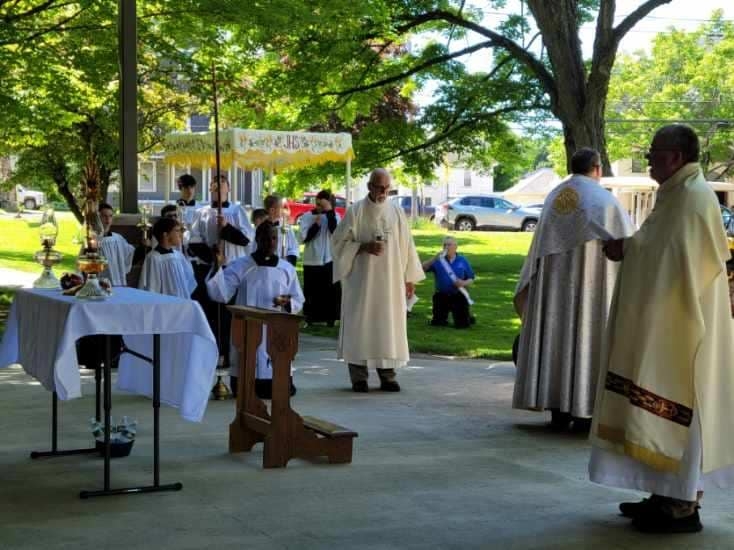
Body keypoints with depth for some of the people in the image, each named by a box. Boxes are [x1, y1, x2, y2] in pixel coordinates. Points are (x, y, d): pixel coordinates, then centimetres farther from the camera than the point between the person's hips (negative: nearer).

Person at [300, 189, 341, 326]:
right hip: (311, 262, 1)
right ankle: (310, 320, 19)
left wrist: (329, 211, -19)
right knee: (312, 293, 8)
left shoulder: (334, 216, 1)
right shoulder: (307, 216, 1)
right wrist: (316, 224, -15)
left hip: (329, 261, -1)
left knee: (331, 292, 0)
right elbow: (304, 237, -7)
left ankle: (330, 319, 8)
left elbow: (335, 231, -19)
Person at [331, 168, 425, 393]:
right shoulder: (355, 211, -2)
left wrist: (410, 278, 6)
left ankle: (387, 376, 11)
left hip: (390, 281, 3)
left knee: (389, 325, 4)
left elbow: (406, 245, 9)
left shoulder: (396, 211, 7)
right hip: (362, 280, -3)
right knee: (360, 326, -1)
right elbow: (339, 241, -2)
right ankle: (359, 377, 5)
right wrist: (364, 247, -16)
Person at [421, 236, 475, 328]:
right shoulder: (438, 261, 0)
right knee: (437, 323, 6)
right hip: (442, 296, 1)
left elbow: (471, 279, 5)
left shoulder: (462, 261, 1)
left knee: (462, 324, -3)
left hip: (458, 296, -1)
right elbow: (423, 268, -13)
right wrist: (434, 258, -24)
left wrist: (464, 283, -17)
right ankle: (444, 317, 40)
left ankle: (468, 316, 32)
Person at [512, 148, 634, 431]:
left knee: (556, 334, 8)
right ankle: (582, 410, -2)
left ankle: (557, 408, 9)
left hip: (554, 280, 5)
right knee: (586, 335, -1)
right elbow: (627, 241, 0)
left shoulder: (553, 197, 8)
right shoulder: (605, 199, -6)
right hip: (590, 280, -5)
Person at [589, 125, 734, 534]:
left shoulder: (692, 196, -16)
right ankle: (672, 495, 19)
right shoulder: (680, 194, 16)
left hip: (680, 324, -11)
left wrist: (627, 250, -11)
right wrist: (629, 248, 6)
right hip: (667, 322, 11)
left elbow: (678, 259, -23)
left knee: (678, 407, -6)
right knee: (670, 411, 13)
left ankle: (683, 507, -1)